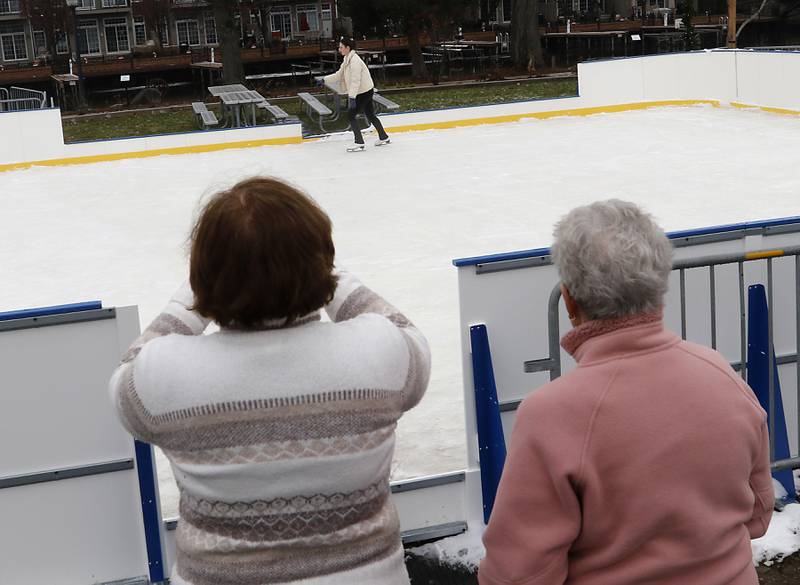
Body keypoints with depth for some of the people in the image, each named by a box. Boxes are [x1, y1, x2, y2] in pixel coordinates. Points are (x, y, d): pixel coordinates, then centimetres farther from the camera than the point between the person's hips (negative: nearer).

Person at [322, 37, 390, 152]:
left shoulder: (354, 60, -22)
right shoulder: (347, 59, 9)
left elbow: (355, 80, -27)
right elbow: (339, 75, 16)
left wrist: (351, 97, -30)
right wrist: (325, 79, 8)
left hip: (364, 92, -10)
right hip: (365, 91, 10)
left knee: (351, 114, -7)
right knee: (370, 115, 19)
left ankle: (359, 143, -4)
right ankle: (384, 138, 30)